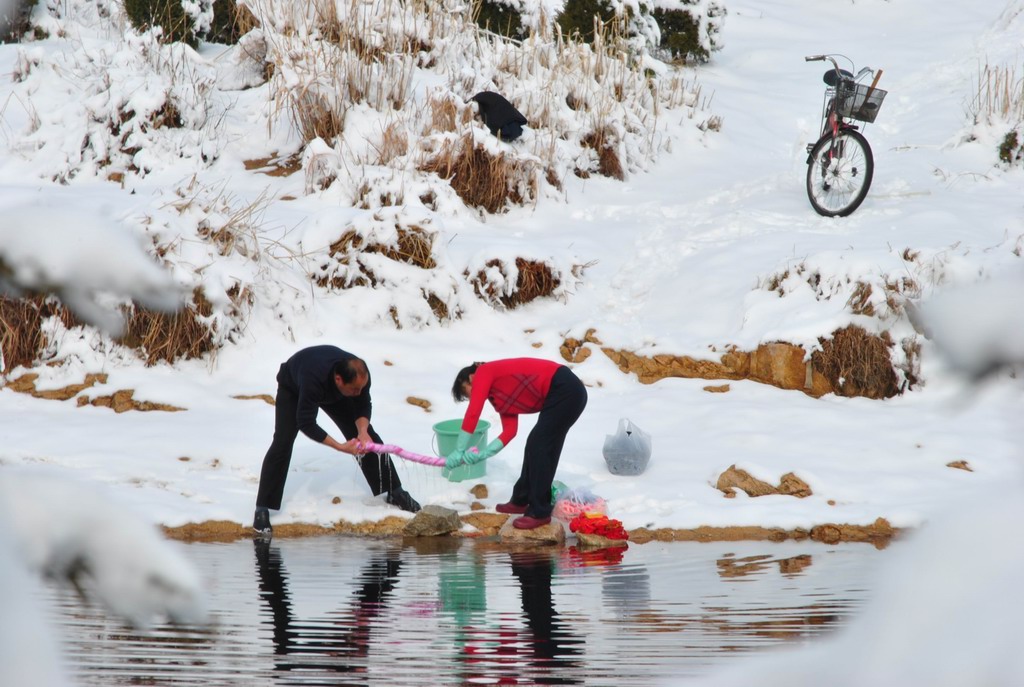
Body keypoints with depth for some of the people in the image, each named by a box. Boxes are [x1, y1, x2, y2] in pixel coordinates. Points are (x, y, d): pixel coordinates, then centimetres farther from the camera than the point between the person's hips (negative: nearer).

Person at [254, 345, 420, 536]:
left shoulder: (360, 375, -33)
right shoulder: (313, 379, -49)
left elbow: (363, 406, -15)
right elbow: (306, 423, -44)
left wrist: (362, 431, -35)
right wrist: (340, 447, -45)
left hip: (332, 392, 5)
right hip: (292, 387, -4)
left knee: (369, 437, -3)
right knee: (282, 443, -19)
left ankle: (394, 492, 8)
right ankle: (262, 509, -14)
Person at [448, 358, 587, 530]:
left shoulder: (484, 373, -1)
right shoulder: (499, 393, 23)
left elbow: (472, 414, -9)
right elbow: (510, 430, 13)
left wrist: (458, 451, -5)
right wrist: (482, 454, 4)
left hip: (565, 391, -10)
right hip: (564, 392, 10)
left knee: (540, 448, -6)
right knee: (535, 446, 17)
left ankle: (539, 512, -2)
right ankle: (521, 501, 30)